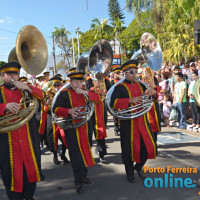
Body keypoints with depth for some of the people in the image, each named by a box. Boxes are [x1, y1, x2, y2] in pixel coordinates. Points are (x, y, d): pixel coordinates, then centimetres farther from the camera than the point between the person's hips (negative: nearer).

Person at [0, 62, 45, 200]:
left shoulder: (25, 90, 12)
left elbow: (41, 95, -1)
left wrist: (28, 88, -18)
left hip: (29, 140, 2)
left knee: (31, 168, 10)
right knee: (12, 172, 4)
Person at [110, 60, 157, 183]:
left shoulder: (141, 86, 12)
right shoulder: (120, 88, -5)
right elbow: (113, 102, -18)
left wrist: (153, 92, -10)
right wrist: (130, 100, -28)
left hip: (143, 121, 5)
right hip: (128, 123, -5)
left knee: (149, 145, 6)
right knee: (129, 148, 4)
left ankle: (139, 166, 32)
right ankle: (130, 173, 27)